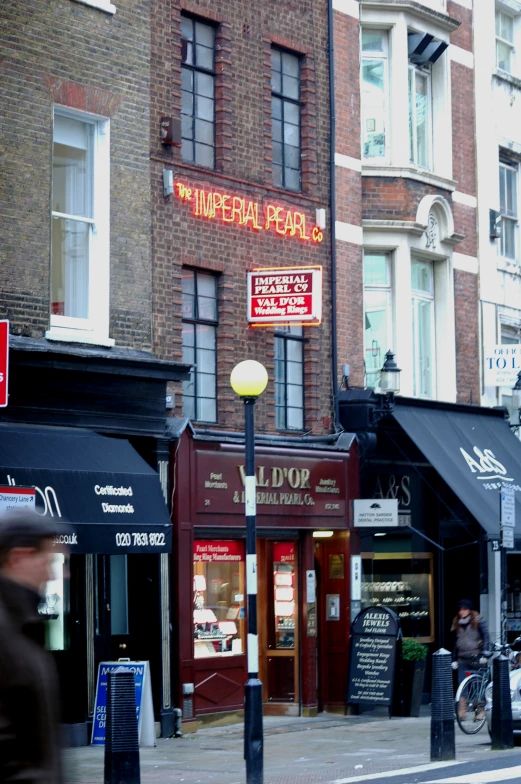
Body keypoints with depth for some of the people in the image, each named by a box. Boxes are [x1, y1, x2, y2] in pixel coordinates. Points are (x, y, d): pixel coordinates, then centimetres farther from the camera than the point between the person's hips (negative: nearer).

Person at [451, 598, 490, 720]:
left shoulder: (478, 621, -1)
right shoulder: (457, 624, 13)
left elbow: (485, 638, -5)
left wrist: (483, 655, -15)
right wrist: (454, 659, 16)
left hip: (476, 659, -4)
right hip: (463, 660, 4)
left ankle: (481, 710, 10)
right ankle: (462, 711, -9)